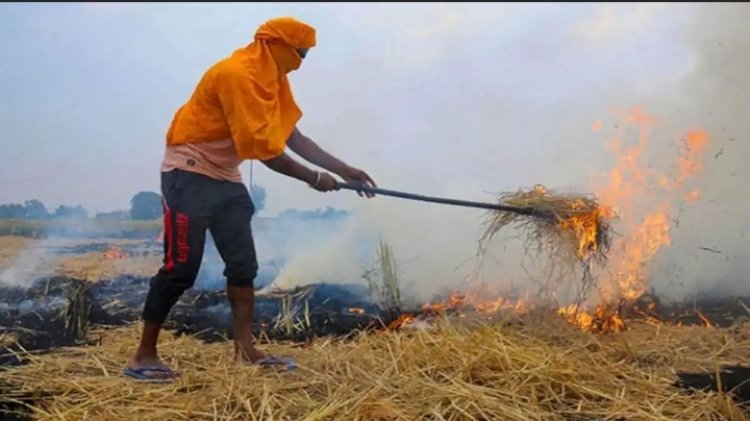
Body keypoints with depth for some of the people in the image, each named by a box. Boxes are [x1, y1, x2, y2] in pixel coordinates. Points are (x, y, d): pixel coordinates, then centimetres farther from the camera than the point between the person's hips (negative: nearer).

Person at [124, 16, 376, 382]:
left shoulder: (272, 79, 9)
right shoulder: (237, 74, -21)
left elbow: (293, 137, 6)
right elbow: (264, 148, -23)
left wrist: (344, 169, 2)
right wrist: (313, 178, -15)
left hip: (225, 178, 10)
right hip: (190, 175, -9)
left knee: (243, 264, 6)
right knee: (180, 268, -8)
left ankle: (245, 349, 12)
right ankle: (143, 355, 4)